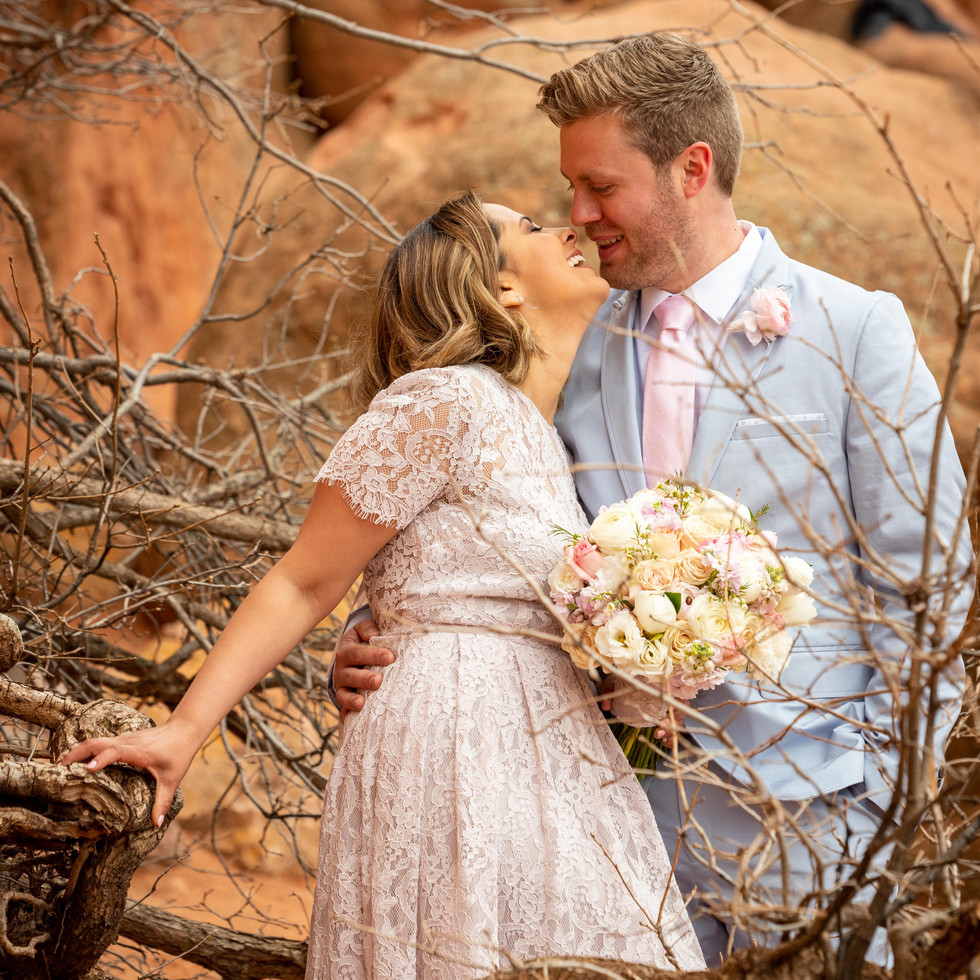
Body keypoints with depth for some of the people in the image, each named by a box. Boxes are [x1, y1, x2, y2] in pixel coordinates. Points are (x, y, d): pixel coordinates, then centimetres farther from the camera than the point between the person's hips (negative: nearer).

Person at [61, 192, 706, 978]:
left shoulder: (544, 435, 16)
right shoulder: (442, 404, -11)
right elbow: (301, 586, -9)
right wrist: (182, 730, -12)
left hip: (542, 760, 9)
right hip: (453, 757, -9)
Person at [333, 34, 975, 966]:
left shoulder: (854, 332, -4)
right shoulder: (581, 350, 9)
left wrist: (880, 794, -8)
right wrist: (384, 649, -4)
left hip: (798, 818, -4)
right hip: (629, 809, 4)